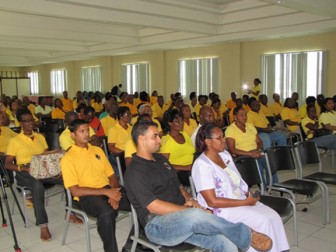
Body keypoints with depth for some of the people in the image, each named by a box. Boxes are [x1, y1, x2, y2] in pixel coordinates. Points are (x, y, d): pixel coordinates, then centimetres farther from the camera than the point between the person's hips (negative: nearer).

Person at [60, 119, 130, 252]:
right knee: (107, 212, -38)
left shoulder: (98, 150, 16)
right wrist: (106, 192, -18)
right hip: (87, 196, -5)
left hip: (107, 191, 5)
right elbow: (75, 191, -10)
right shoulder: (68, 158, -2)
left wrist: (113, 193, -8)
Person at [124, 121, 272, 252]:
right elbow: (153, 207, -16)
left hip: (184, 218, 7)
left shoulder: (160, 159, 17)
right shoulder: (135, 172, -9)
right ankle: (246, 235, -16)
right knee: (195, 215, -37)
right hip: (157, 225, -7)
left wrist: (189, 200, 2)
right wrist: (189, 210, -14)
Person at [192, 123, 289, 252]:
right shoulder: (201, 165, -18)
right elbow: (212, 201, -20)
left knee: (273, 216, -11)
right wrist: (245, 202, -18)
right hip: (221, 210, -7)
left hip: (242, 200, 7)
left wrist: (248, 194, -4)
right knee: (262, 221, -21)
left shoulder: (225, 154, 7)